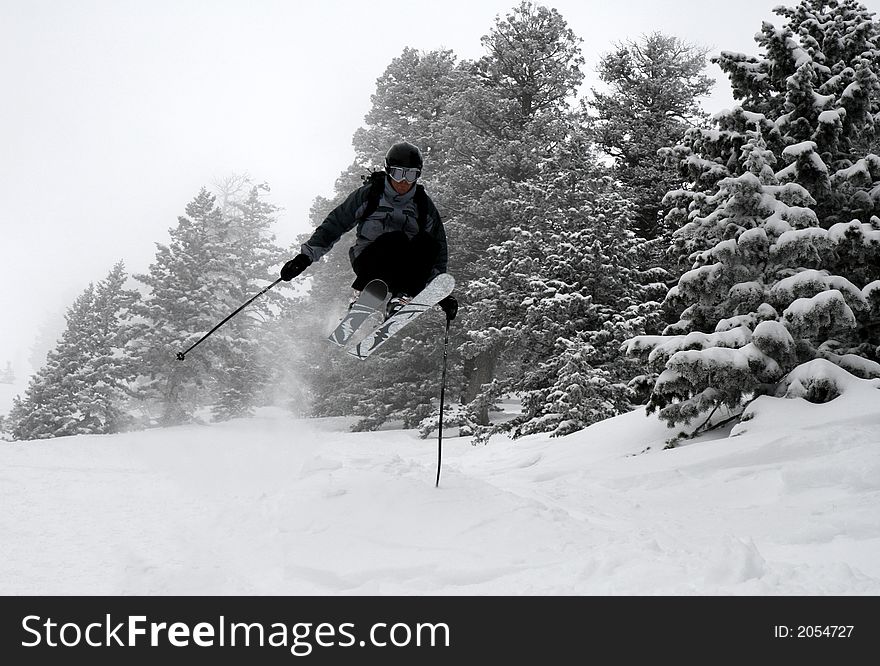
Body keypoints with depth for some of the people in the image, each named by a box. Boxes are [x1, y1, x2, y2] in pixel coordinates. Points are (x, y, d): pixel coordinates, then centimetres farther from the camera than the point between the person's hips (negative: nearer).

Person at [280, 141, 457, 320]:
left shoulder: (423, 204, 7)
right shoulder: (368, 194, 1)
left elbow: (439, 248, 10)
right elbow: (336, 223, 2)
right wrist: (306, 255, -7)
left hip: (405, 269, 3)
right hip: (368, 262, -2)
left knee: (427, 241, -28)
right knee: (396, 238, -34)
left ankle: (401, 298, -38)